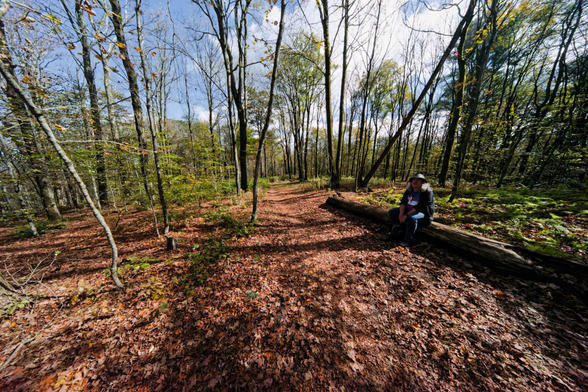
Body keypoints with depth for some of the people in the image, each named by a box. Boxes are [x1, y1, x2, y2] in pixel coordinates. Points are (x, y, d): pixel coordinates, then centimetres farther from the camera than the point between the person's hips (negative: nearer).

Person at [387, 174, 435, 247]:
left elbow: (420, 208, -24)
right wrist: (401, 213, -17)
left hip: (423, 214, -8)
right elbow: (403, 202, 0)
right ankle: (396, 231, 3)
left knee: (411, 217, -39)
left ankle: (409, 240, -25)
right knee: (392, 211, -2)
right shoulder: (409, 191, 6)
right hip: (409, 211, 8)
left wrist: (406, 215, -29)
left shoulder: (427, 192, -15)